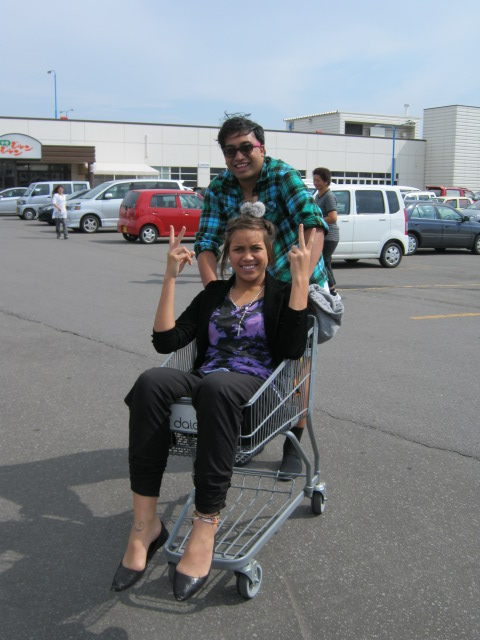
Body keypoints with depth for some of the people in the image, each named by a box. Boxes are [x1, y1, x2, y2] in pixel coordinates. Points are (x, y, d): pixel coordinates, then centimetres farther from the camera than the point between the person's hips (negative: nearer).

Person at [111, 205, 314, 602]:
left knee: (216, 386, -40)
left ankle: (206, 526, -38)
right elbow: (166, 341, 11)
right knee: (152, 381, -31)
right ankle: (145, 523, -31)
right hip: (204, 386, 4)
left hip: (256, 387, -3)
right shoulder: (213, 294, 24)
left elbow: (293, 349, -7)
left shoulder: (282, 294, 15)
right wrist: (171, 277, 9)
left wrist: (301, 278, -6)